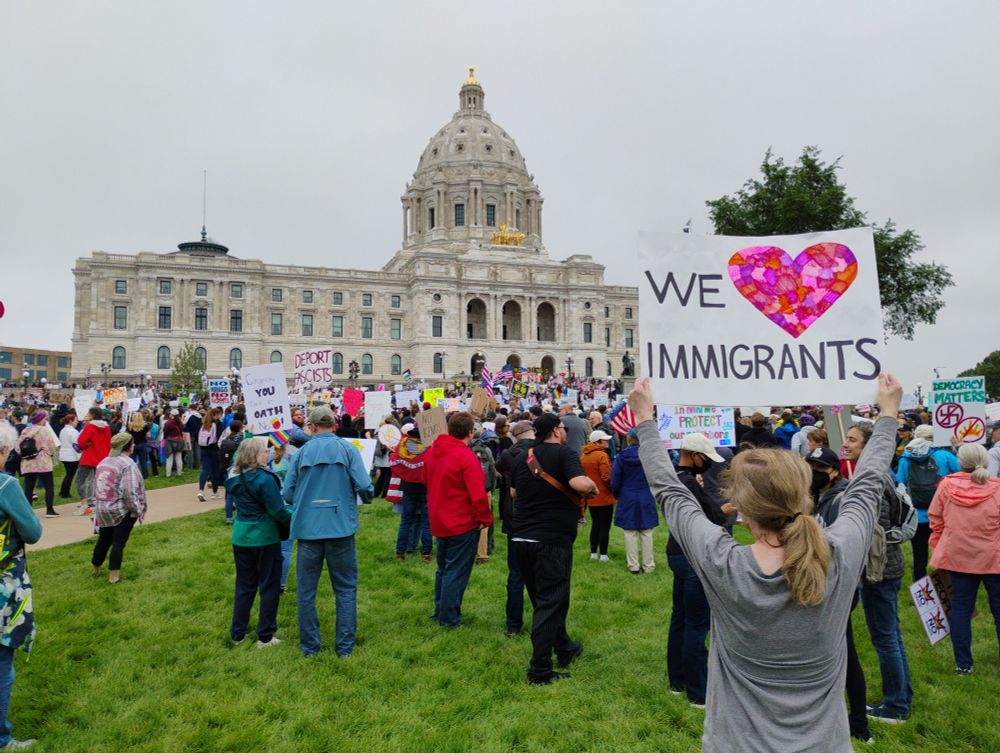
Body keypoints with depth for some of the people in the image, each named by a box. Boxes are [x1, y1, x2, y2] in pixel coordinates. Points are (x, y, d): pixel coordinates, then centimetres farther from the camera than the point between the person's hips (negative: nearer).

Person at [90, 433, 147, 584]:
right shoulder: (128, 464, -18)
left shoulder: (103, 462, 7)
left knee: (104, 539, 23)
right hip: (122, 510, -7)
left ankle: (96, 568, 39)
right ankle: (114, 574, 7)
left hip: (102, 509, 7)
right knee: (118, 542, 3)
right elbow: (130, 492, -23)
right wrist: (137, 510, -12)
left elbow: (95, 486, 14)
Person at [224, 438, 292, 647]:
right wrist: (294, 523, -2)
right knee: (269, 586, 6)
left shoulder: (234, 477, 2)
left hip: (241, 536, 7)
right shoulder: (264, 478, -20)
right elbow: (278, 510, -18)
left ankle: (237, 633, 24)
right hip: (265, 537, -6)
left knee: (244, 585, 17)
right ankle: (265, 637, 12)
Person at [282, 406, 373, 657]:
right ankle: (345, 646, 16)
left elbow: (286, 494, -1)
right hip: (341, 528, -1)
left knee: (306, 590, 14)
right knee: (345, 589, 12)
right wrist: (366, 497, 12)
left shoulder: (301, 452, -1)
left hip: (308, 529, 1)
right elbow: (364, 486, -11)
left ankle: (309, 646, 23)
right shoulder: (347, 449, -5)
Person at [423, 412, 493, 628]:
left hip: (439, 521, 7)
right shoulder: (466, 456, -21)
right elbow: (478, 495, -22)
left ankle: (439, 612, 31)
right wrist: (486, 519, -9)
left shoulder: (431, 451, 2)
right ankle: (449, 619, 12)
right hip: (463, 523, -7)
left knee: (443, 569, 21)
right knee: (456, 572, 4)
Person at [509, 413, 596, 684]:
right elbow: (579, 483, -28)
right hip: (552, 539, -7)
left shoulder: (522, 458, 9)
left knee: (543, 599, 20)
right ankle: (540, 671, 6)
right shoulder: (565, 453, -11)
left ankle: (564, 648, 37)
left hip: (522, 538, 7)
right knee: (549, 603, 2)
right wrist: (593, 488, -8)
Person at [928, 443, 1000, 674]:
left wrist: (939, 549, 14)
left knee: (960, 609, 9)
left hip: (958, 557, 1)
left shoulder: (946, 486, -7)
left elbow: (935, 520, 0)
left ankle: (963, 664, 15)